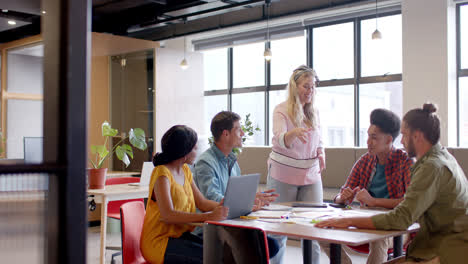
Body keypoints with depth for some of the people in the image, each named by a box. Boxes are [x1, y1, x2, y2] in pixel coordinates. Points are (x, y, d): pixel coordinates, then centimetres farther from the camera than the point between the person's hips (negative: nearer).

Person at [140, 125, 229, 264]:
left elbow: (202, 202, 8)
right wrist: (208, 216, -33)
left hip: (180, 235, 8)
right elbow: (167, 215, -27)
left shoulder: (185, 170, 10)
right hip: (159, 242, -8)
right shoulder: (162, 173, -16)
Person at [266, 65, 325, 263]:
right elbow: (281, 140, -25)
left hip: (311, 176, 4)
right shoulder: (281, 110, -8)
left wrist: (321, 154, -2)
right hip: (283, 176, -4)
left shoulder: (313, 112, 9)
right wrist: (294, 133, -46)